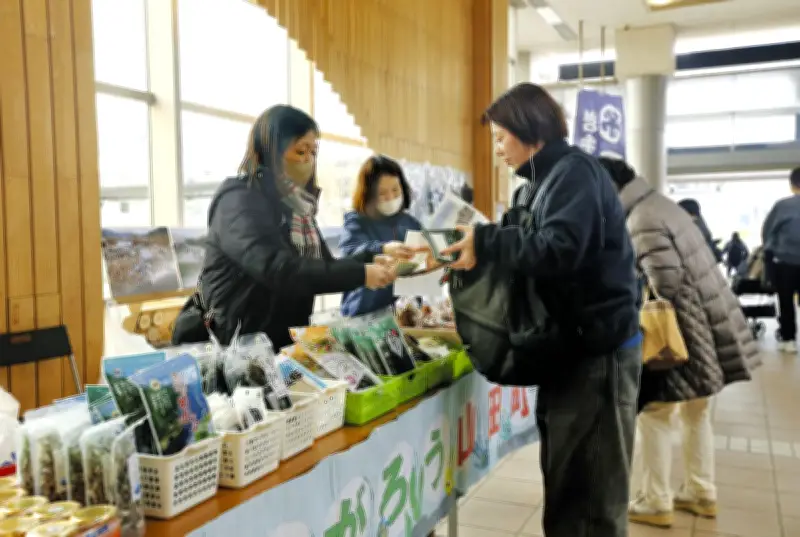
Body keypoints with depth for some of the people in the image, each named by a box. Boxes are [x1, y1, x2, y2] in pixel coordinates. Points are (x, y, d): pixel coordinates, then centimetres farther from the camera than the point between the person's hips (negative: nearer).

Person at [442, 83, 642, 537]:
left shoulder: (575, 170, -13)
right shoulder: (543, 180, 17)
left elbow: (559, 249, -27)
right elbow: (532, 250, 17)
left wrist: (485, 243, -23)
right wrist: (478, 253, 5)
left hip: (599, 345, -10)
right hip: (573, 343, 10)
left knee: (591, 488, -2)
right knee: (565, 478, 18)